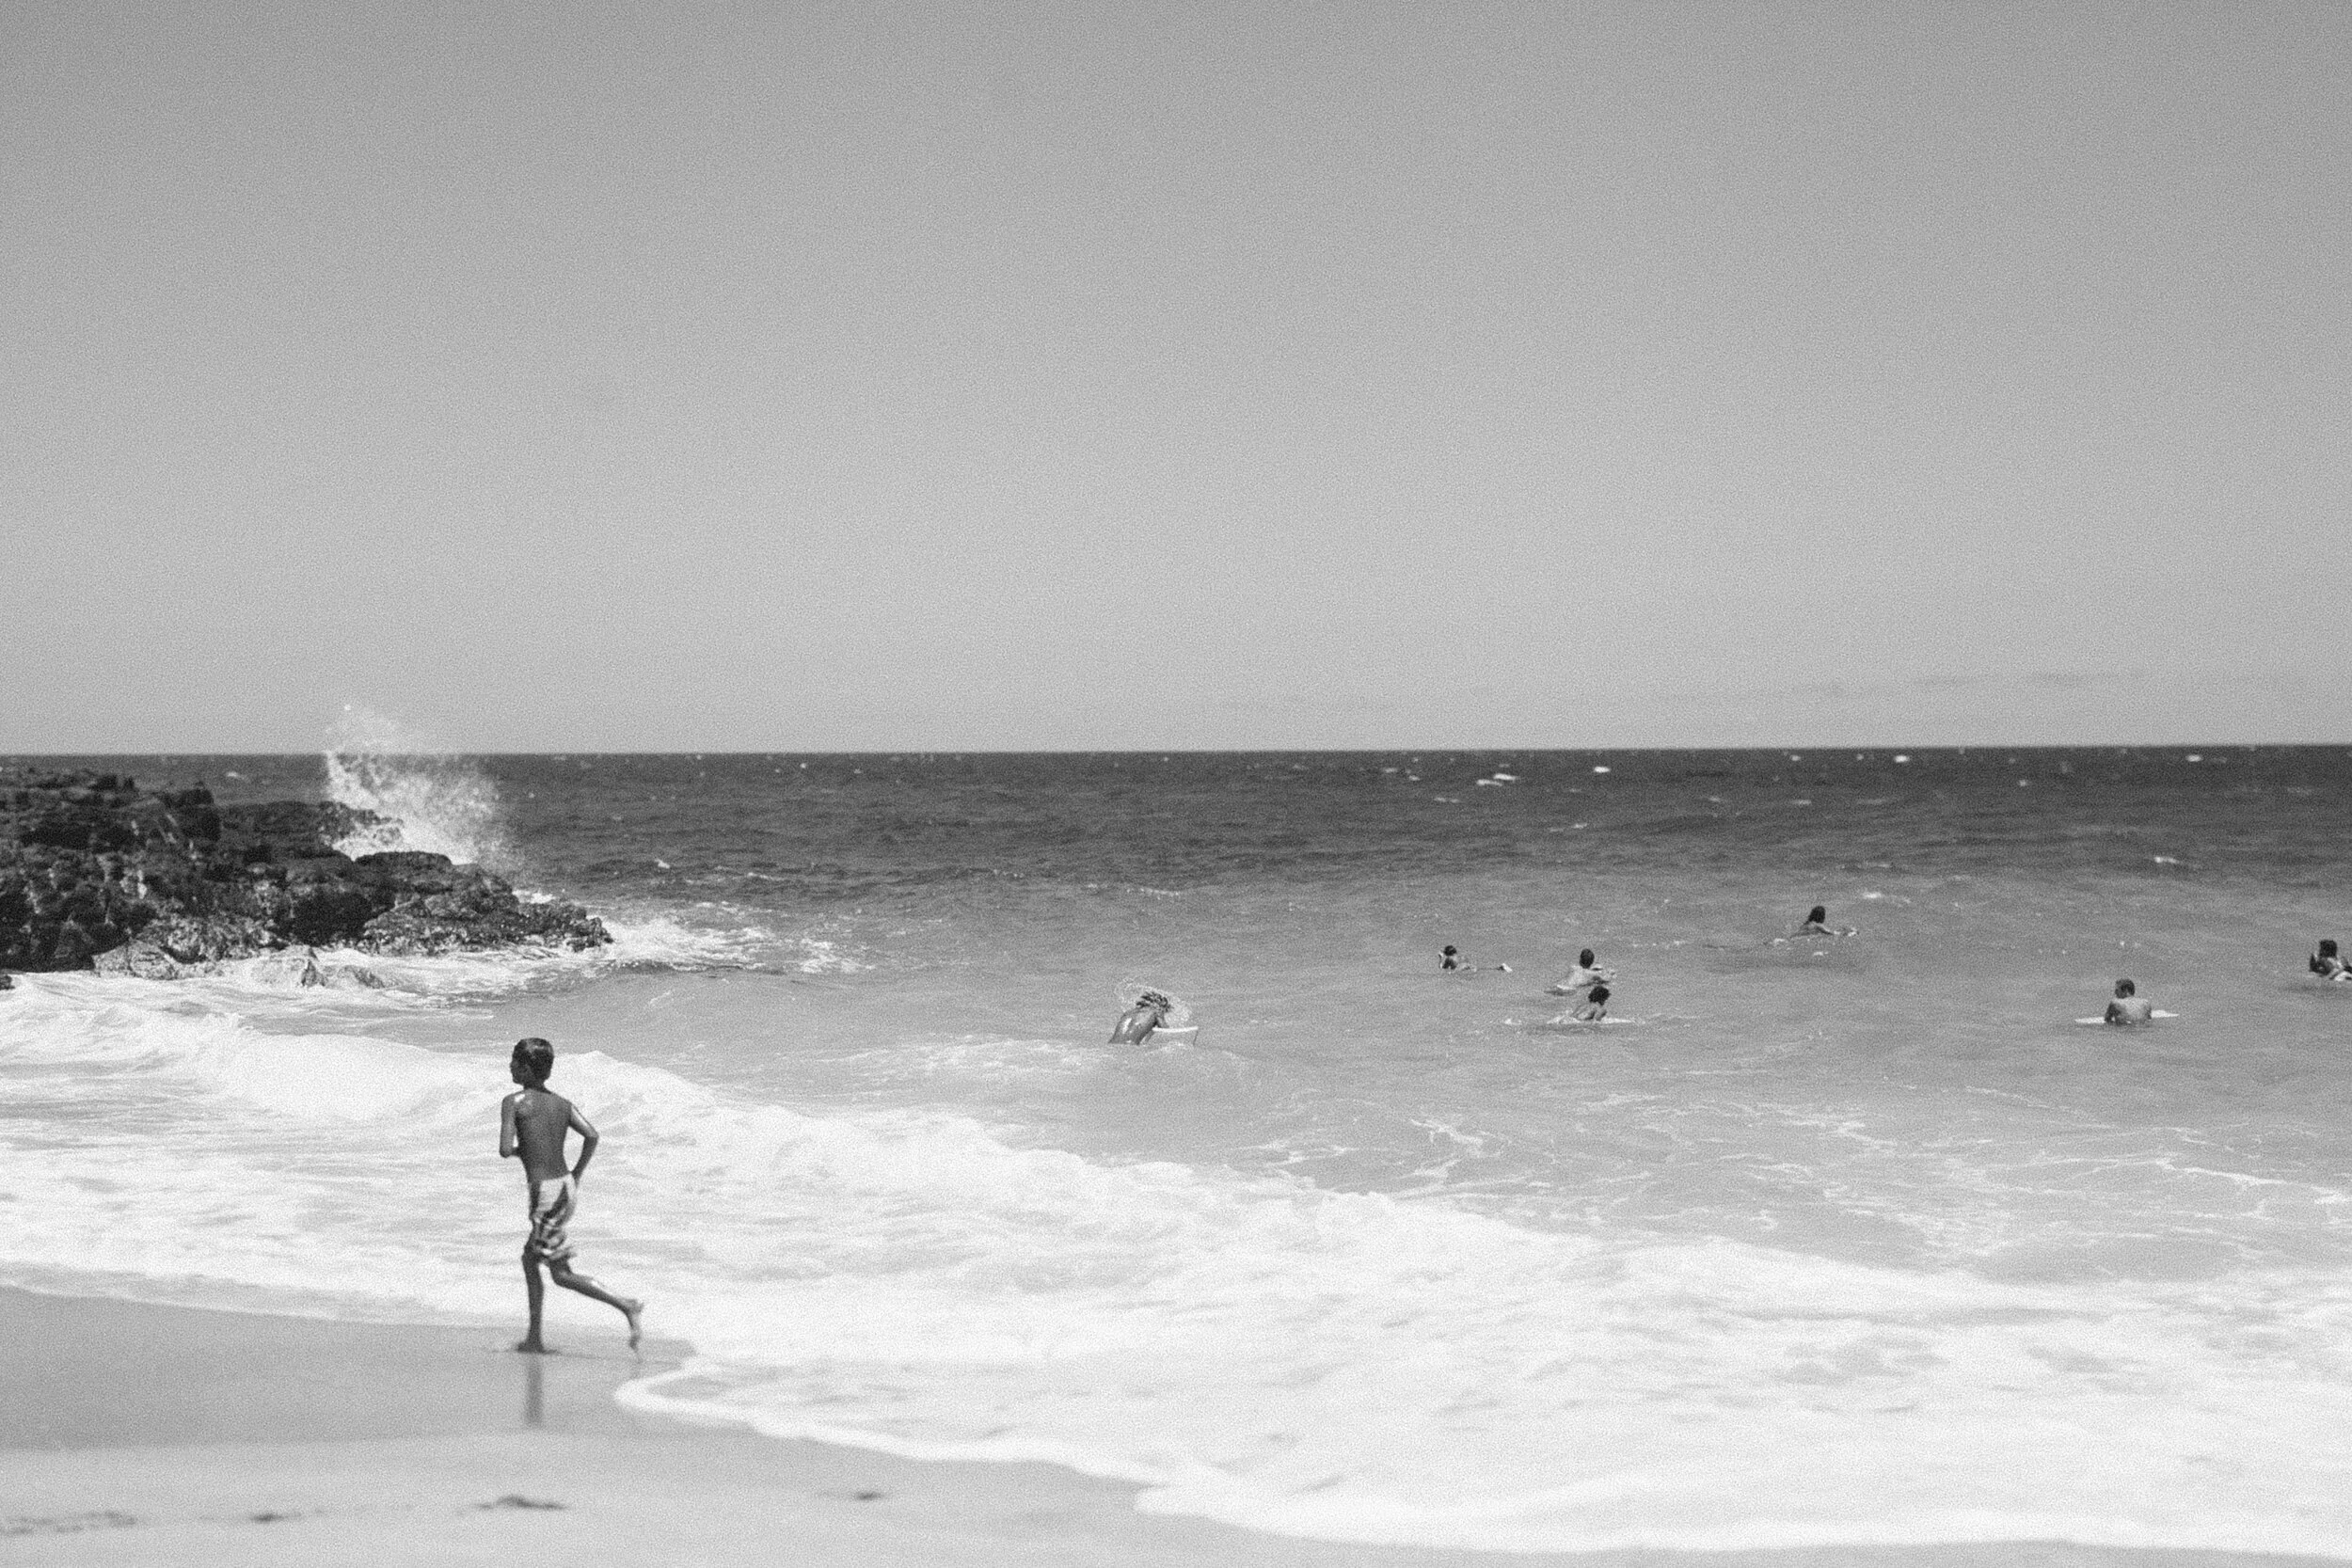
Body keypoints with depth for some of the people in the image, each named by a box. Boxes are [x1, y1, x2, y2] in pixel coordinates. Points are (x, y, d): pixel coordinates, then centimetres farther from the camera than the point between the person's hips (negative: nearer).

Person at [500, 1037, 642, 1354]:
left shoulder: (514, 1102, -8)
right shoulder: (562, 1104, 8)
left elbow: (505, 1150, -17)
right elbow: (591, 1136, -5)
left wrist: (518, 1150, 6)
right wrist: (577, 1176, 6)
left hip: (545, 1194, -8)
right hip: (567, 1188, 8)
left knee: (562, 1275, -1)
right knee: (529, 1259, 21)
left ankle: (626, 1306, -15)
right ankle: (534, 1338, 24)